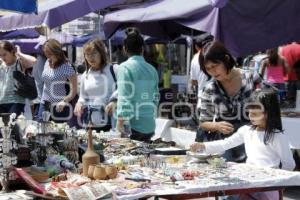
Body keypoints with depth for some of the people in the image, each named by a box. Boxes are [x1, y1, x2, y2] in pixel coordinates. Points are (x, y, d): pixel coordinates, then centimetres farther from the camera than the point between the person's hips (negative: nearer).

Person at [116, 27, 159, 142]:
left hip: (132, 125, -5)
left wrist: (120, 122, -12)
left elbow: (124, 98, -15)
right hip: (150, 125, 5)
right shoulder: (152, 70, 8)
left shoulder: (124, 68, -8)